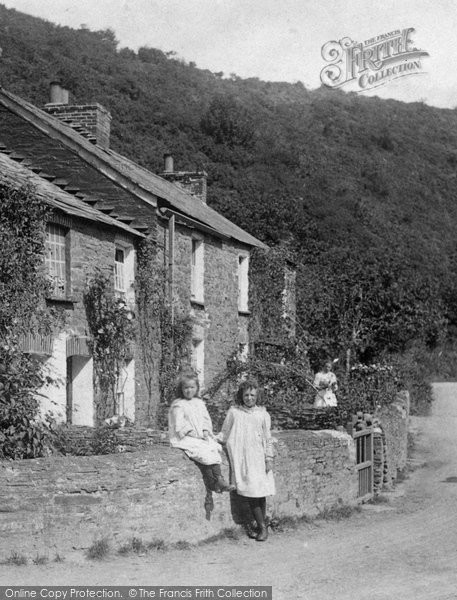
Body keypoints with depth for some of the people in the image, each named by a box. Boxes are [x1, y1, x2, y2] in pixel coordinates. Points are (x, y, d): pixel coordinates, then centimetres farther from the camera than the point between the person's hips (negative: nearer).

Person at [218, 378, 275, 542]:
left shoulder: (263, 414, 9)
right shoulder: (233, 412, 9)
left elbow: (268, 439, 10)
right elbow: (225, 433, 13)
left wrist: (269, 458, 4)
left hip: (257, 457, 1)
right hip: (240, 457, 0)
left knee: (260, 492, -1)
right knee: (250, 492, -9)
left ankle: (261, 526, 8)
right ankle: (262, 526, -3)